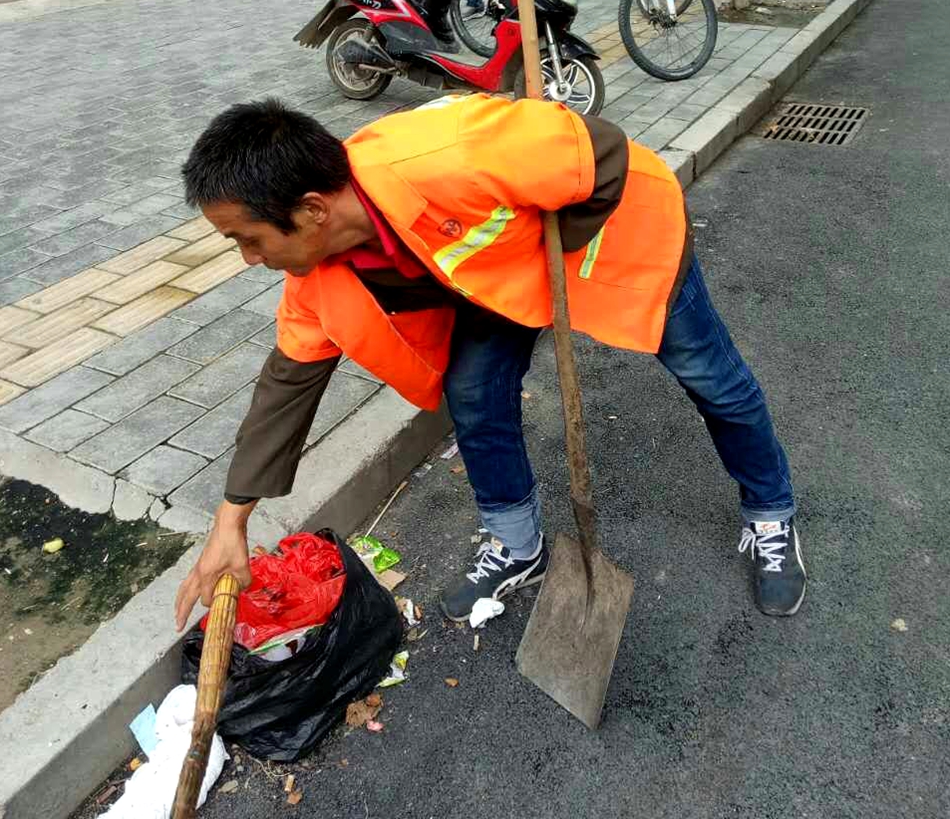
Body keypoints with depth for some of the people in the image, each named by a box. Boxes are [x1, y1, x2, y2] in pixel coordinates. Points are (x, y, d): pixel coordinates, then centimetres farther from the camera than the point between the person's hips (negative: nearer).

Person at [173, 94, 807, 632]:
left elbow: (603, 157, -31)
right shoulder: (321, 270, -19)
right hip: (504, 260, 5)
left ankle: (772, 520, 33)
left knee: (714, 380, 6)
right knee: (474, 395, -3)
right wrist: (232, 518, -6)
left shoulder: (447, 163, -44)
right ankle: (519, 548, 23)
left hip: (614, 220, -4)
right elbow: (293, 376, -8)